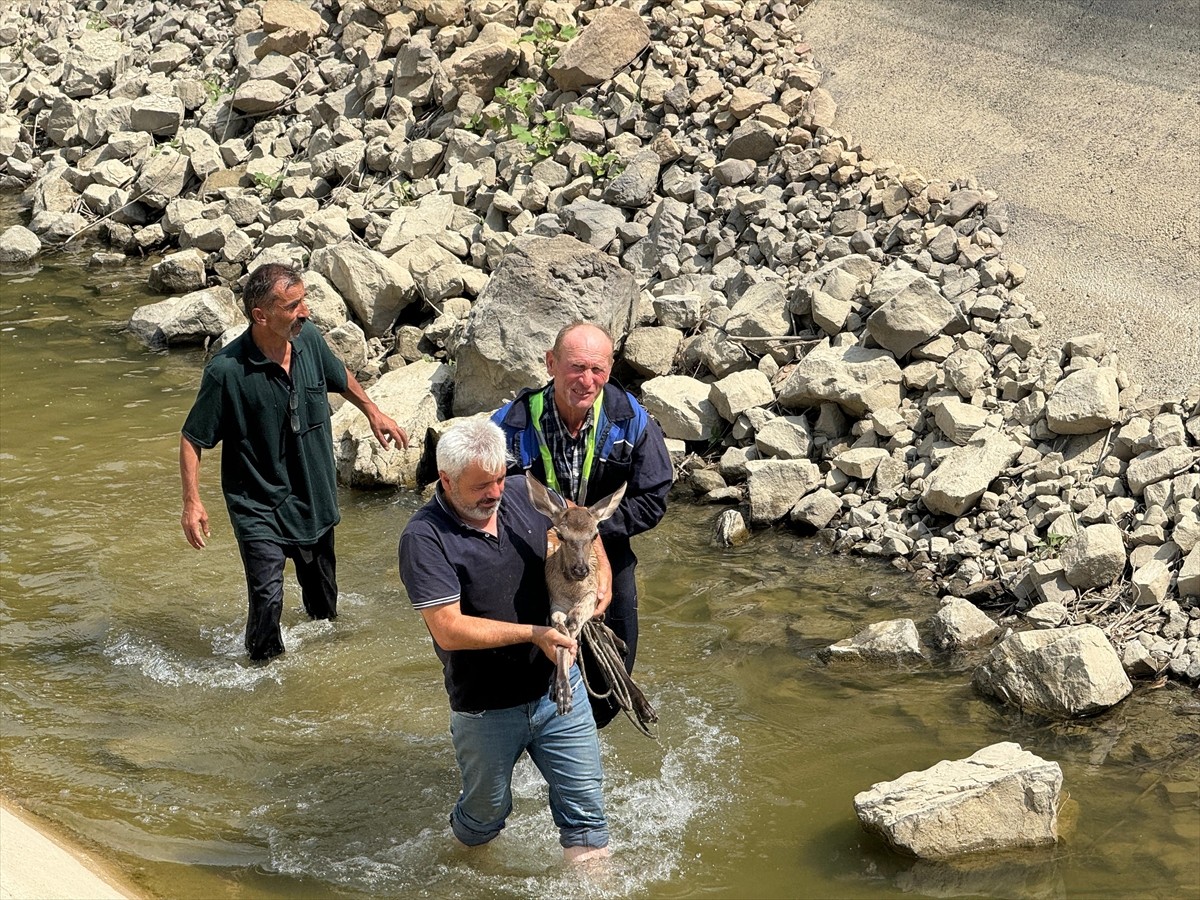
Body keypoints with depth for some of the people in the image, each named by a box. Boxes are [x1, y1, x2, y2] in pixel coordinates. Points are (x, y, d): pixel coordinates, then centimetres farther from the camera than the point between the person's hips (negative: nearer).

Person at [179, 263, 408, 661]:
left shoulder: (309, 338, -8)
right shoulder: (225, 371, -24)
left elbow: (340, 377, 16)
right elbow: (192, 439, -14)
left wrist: (373, 412, 25)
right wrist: (192, 502, -19)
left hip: (315, 497, 6)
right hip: (259, 505, -6)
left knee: (323, 596, 20)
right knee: (267, 600, -16)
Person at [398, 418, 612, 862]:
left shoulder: (524, 495, -3)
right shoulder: (424, 538, -19)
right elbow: (448, 629, -25)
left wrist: (599, 570, 0)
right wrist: (532, 634, -27)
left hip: (558, 686, 4)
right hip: (486, 708, -3)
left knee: (585, 803, 7)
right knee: (487, 812, 17)